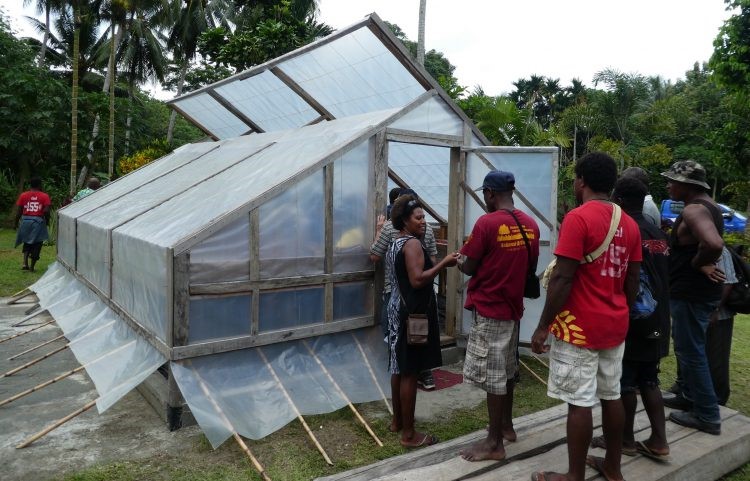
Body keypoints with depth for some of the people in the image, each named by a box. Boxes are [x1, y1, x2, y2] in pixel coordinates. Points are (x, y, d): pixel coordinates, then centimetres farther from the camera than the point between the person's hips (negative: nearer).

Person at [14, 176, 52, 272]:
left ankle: (25, 263, 4)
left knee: (27, 243, 20)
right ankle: (32, 266, 12)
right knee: (36, 245, 9)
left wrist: (16, 223, 12)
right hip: (38, 221, -3)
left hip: (25, 220, 3)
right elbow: (46, 211, -13)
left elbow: (18, 211, 1)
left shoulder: (23, 195, 3)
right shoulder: (44, 196, -4)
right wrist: (47, 221, 4)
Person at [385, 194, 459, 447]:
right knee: (410, 373, -4)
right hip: (412, 314, -10)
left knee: (399, 369, 17)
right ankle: (408, 433, 5)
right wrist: (443, 264, -20)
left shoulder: (395, 244, 14)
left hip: (397, 311, 10)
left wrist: (437, 265, 19)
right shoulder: (412, 244, -16)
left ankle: (397, 420, 30)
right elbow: (417, 280, -25)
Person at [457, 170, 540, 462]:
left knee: (492, 375, 0)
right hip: (513, 305, 8)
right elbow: (531, 265, 13)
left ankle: (494, 443, 9)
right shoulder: (530, 225, 4)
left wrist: (458, 262, 9)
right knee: (507, 370, 20)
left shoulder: (486, 223, -17)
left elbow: (468, 269, -12)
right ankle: (506, 425, 33)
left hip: (489, 308, -7)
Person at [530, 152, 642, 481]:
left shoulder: (578, 218, -16)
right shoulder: (629, 224, 8)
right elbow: (633, 280, 11)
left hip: (580, 327, -8)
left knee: (580, 403, 0)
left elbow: (562, 279, -19)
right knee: (612, 396, 17)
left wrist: (543, 326, -13)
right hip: (615, 325, 8)